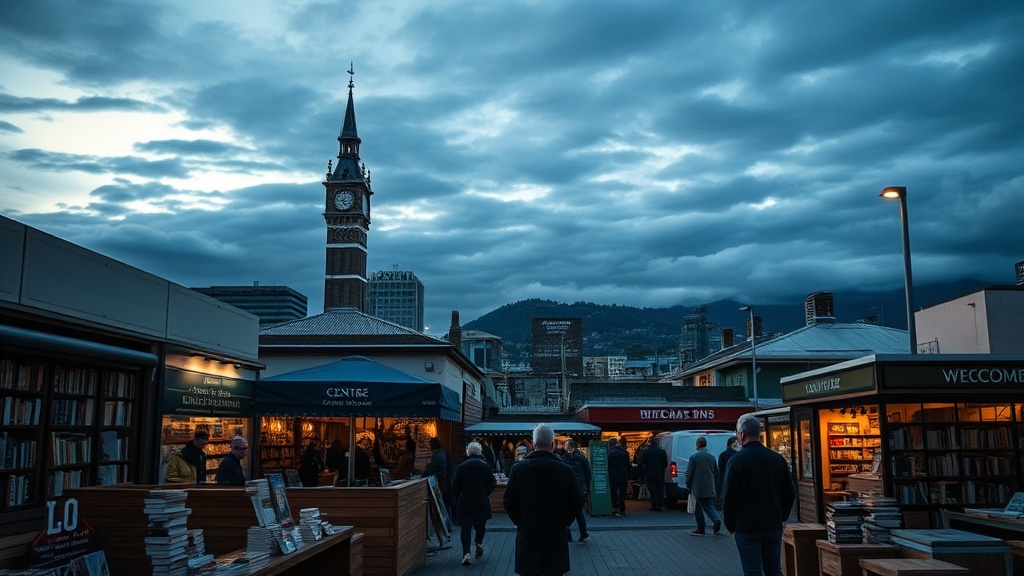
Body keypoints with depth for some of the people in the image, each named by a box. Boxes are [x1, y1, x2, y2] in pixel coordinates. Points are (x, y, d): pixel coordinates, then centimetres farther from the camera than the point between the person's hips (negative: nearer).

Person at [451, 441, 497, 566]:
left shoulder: (461, 467, -5)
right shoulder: (486, 467, -3)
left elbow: (455, 485, -4)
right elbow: (492, 484, -2)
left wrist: (458, 496, 9)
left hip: (465, 501, 0)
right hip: (482, 501, 1)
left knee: (466, 526, 1)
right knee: (480, 523, 21)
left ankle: (466, 553, -9)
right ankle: (478, 544, 8)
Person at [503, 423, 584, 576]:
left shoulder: (518, 468, -6)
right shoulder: (565, 470, -7)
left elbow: (508, 502, -2)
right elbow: (577, 501, -3)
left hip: (527, 535, 0)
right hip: (556, 535, 0)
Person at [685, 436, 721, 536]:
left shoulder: (694, 457, -10)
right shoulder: (711, 457, 5)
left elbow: (689, 473, -8)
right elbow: (716, 473, 11)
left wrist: (689, 487, 3)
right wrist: (714, 486, 19)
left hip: (698, 488, -4)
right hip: (710, 489, 4)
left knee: (698, 508, 7)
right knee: (709, 506, 11)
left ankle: (700, 529, 11)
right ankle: (716, 520, -15)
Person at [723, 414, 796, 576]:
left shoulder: (737, 460, -12)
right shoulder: (777, 459, 2)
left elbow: (728, 497, -11)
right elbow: (790, 493, 6)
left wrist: (730, 525, 2)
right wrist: (780, 517, 17)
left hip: (747, 527, -4)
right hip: (774, 526, 4)